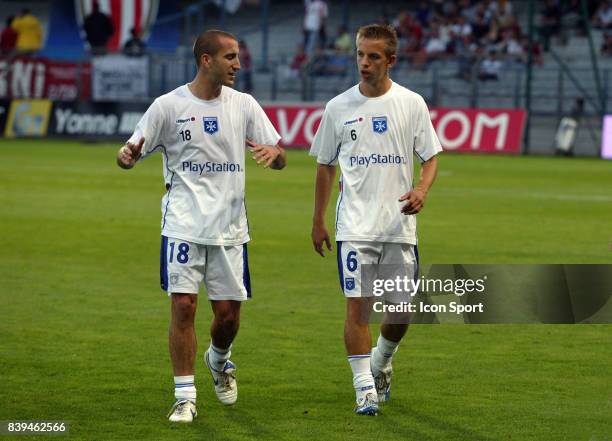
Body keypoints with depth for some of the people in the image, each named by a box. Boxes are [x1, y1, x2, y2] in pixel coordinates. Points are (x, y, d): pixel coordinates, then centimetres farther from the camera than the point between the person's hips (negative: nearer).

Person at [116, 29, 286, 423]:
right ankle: (185, 398, -1)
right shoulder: (169, 105, -3)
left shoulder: (244, 104, 5)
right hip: (184, 224, -3)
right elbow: (133, 153, 0)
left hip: (230, 226, 3)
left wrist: (273, 153, -18)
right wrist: (127, 155, -25)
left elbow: (280, 157, 7)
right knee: (184, 305, -10)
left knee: (229, 312, 5)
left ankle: (219, 360, 39)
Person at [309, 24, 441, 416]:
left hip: (399, 224, 1)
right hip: (354, 225, -1)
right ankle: (365, 389, -5)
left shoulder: (411, 104, 2)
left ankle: (381, 363, 32)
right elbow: (325, 166, 11)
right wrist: (318, 222, 10)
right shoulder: (338, 107, 3)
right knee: (357, 304, -10)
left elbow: (431, 157, 5)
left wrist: (422, 190, -16)